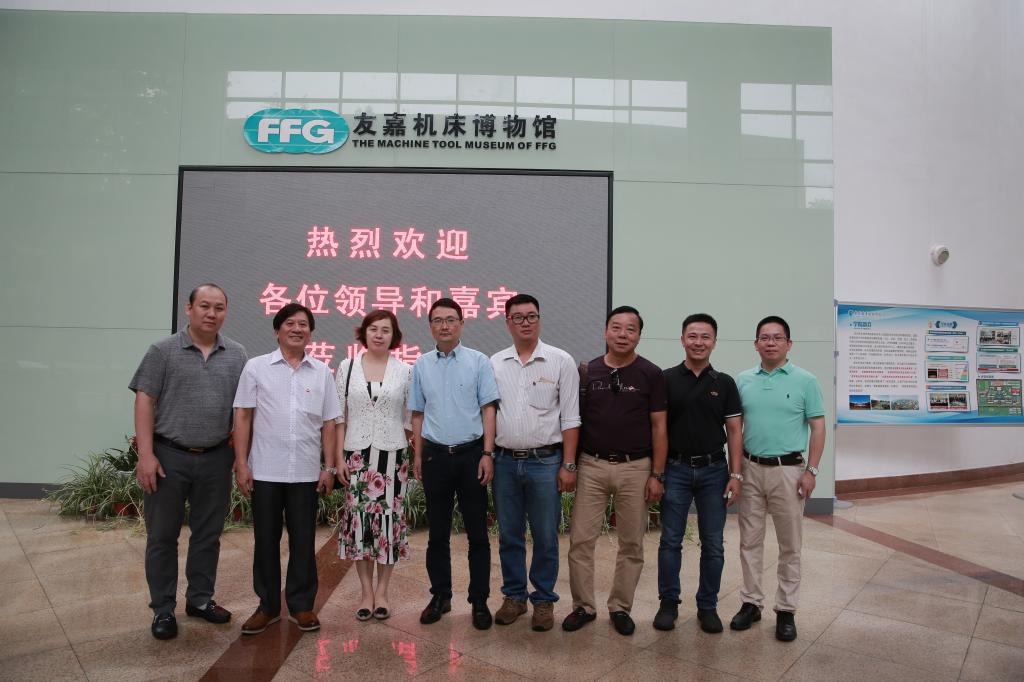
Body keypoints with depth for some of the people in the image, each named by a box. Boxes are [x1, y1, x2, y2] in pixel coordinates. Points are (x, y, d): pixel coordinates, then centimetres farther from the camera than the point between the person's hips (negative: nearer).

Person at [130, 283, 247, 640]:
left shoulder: (237, 356, 6)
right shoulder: (163, 351, -1)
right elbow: (145, 402, -4)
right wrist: (146, 454, -11)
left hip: (216, 459, 3)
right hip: (168, 456, -2)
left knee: (208, 534, 12)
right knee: (162, 535, 6)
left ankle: (200, 599, 27)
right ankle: (163, 609, 19)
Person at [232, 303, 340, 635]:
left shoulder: (322, 372, 6)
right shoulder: (256, 367, 1)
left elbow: (328, 423, 7)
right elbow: (243, 417, 0)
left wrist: (329, 467, 3)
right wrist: (241, 464, -5)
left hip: (306, 472, 1)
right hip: (265, 470, -1)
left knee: (303, 541, 8)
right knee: (266, 540, 9)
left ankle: (301, 605, 21)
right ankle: (267, 605, 23)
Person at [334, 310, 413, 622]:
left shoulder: (405, 371, 3)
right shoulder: (347, 368, 4)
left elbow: (410, 419, 5)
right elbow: (339, 416, 4)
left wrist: (417, 458, 1)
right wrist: (339, 457, -1)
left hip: (392, 455, 0)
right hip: (357, 454, 0)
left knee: (389, 519, 3)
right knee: (359, 519, 2)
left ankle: (382, 590, 17)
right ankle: (366, 590, 16)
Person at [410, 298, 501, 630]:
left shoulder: (478, 361, -1)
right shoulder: (421, 365, 7)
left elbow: (488, 410, -3)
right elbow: (418, 414, 11)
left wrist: (487, 454, -9)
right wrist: (418, 455, 7)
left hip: (471, 453, -2)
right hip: (435, 455, 2)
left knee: (477, 532, 5)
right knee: (438, 532, 11)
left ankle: (480, 600, 16)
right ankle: (440, 596, 25)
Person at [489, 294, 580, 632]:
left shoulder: (561, 361, -3)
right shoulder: (495, 363, 6)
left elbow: (570, 419, -4)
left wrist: (568, 465, -7)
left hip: (545, 461, -2)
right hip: (505, 461, 3)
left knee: (545, 537, 6)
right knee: (508, 535, 12)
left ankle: (544, 600, 22)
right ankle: (514, 596, 28)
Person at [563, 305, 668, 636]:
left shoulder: (651, 374, -3)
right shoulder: (587, 371, 2)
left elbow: (659, 427, -2)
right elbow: (575, 421, 7)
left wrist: (657, 474, -7)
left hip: (635, 467, -1)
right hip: (591, 465, 1)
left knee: (631, 544, 9)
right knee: (580, 540, 2)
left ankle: (620, 607, 25)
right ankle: (583, 606, 19)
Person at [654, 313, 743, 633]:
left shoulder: (724, 383, 3)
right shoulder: (666, 379, -1)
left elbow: (734, 431, 3)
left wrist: (736, 475, -5)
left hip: (713, 470, 2)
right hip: (676, 469, -1)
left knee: (713, 544, 7)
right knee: (670, 541, 6)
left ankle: (708, 606, 21)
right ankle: (669, 603, 20)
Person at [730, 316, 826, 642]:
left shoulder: (805, 381, -3)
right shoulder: (743, 380, 5)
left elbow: (818, 428, -3)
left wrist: (811, 471, -9)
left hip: (788, 470, -2)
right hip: (751, 469, 3)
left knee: (790, 545, 6)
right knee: (750, 541, 10)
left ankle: (786, 610, 18)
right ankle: (751, 602, 22)